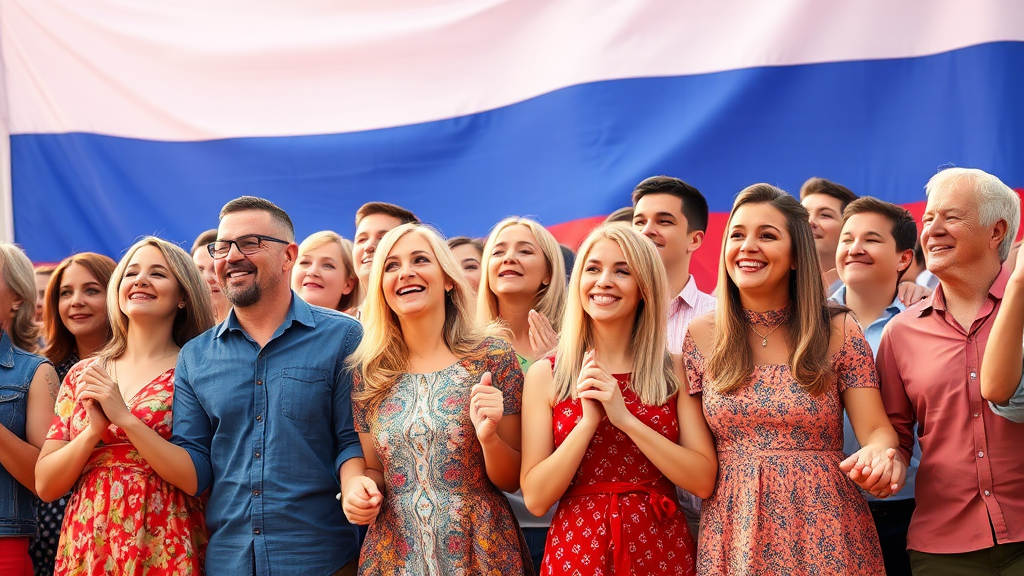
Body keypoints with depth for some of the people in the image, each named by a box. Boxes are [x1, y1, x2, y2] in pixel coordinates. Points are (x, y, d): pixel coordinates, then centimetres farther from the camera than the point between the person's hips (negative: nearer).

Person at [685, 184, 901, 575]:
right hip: (733, 530, 1)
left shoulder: (838, 332, -1)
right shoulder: (700, 336, 2)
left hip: (822, 526, -1)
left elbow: (876, 429, -7)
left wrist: (879, 454, -27)